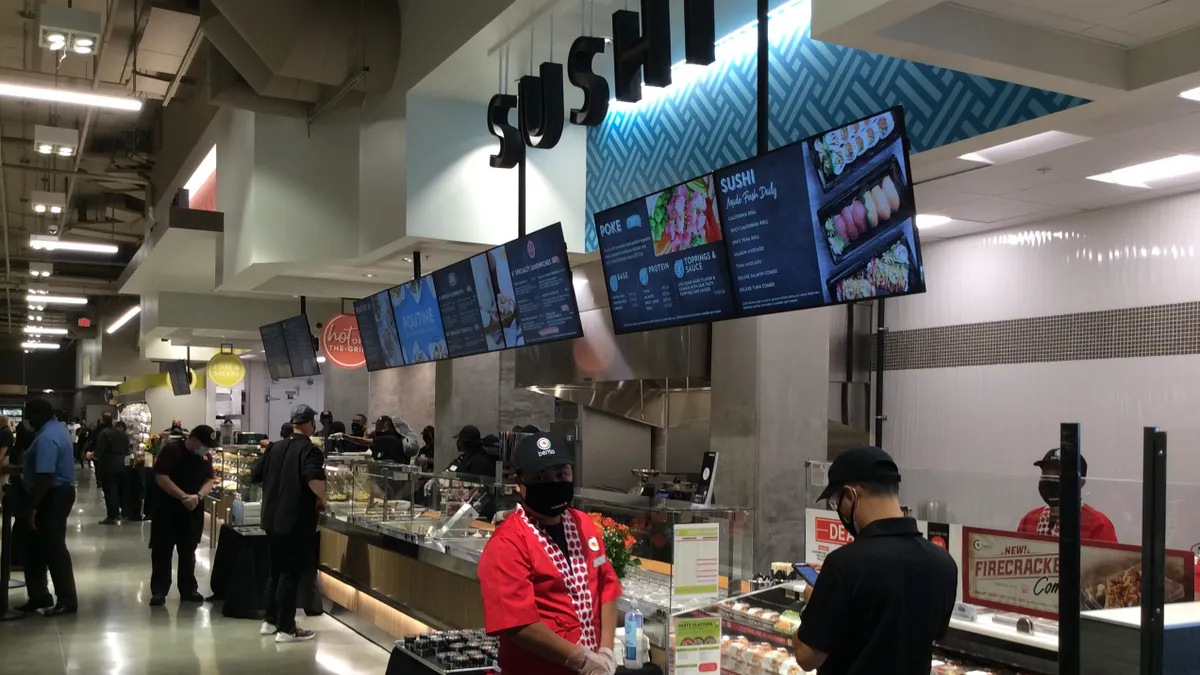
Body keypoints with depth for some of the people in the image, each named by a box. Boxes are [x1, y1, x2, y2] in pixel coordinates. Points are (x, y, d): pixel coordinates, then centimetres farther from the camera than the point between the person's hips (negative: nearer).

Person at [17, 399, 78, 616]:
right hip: (60, 492, 11)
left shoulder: (46, 438, -24)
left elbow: (44, 477, -29)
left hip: (51, 497, -11)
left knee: (53, 549, -3)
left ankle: (67, 600, 4)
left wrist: (31, 507, -23)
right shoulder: (58, 428, 10)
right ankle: (39, 596, 21)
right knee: (36, 548, 15)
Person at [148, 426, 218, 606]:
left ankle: (188, 589, 19)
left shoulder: (206, 456, 5)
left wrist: (198, 496, -15)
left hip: (193, 511, 5)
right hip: (167, 509, -5)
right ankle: (159, 591, 6)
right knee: (162, 551, 0)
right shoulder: (171, 450, -13)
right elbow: (161, 478, -19)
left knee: (188, 551, 12)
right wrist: (184, 497, -24)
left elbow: (210, 480, 5)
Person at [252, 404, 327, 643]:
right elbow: (314, 478, -31)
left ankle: (270, 621, 25)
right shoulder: (310, 450, -13)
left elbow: (255, 476, 14)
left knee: (276, 571, 18)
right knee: (291, 574, -2)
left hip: (272, 519, 7)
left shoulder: (275, 448, 8)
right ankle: (286, 629, 2)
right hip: (297, 521, -7)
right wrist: (322, 500, -15)